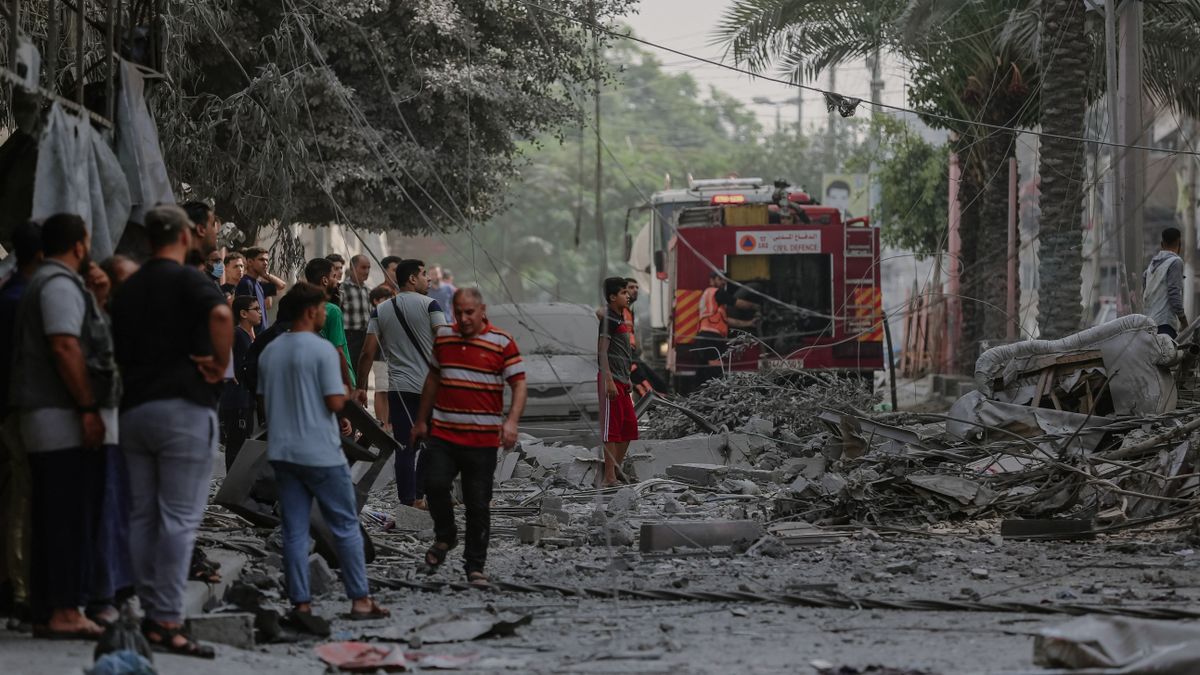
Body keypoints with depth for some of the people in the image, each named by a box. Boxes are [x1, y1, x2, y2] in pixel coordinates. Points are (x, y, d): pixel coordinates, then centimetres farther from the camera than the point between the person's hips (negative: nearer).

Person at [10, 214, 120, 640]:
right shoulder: (61, 284, -10)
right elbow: (65, 347, -20)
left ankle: (48, 612, 12)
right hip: (67, 418, -10)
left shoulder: (44, 282, 22)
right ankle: (63, 610, -12)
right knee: (72, 520, -10)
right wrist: (89, 409, -21)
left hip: (46, 423, 10)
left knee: (55, 520, 10)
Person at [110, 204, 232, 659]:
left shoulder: (127, 290, 15)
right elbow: (221, 313, -27)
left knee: (143, 515, 11)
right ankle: (167, 622, -10)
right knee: (180, 517, -6)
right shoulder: (186, 279, -7)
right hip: (184, 408, -7)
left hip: (134, 410, 7)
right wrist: (220, 364, -14)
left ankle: (151, 614, 15)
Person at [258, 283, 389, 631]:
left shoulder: (270, 352, 8)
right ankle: (360, 599, 8)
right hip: (321, 453, -6)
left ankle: (301, 602, 1)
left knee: (295, 531, 5)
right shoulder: (322, 350, -12)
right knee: (345, 526, 5)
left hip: (282, 452, 6)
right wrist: (344, 390, 5)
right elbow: (335, 402, -16)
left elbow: (263, 400, 15)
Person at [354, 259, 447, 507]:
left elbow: (368, 352, 2)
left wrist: (360, 387, 7)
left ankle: (408, 502, 1)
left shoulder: (381, 311, 7)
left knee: (405, 448, 4)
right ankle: (419, 494, 13)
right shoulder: (430, 305, -4)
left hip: (399, 389, 3)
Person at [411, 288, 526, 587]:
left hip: (482, 439, -3)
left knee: (478, 504, 2)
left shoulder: (501, 343, -3)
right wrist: (421, 420, 21)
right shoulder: (443, 337, 9)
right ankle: (444, 537, 11)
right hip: (443, 432, 3)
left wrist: (511, 421, -20)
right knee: (434, 484, -16)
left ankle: (475, 567, 13)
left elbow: (519, 384, -4)